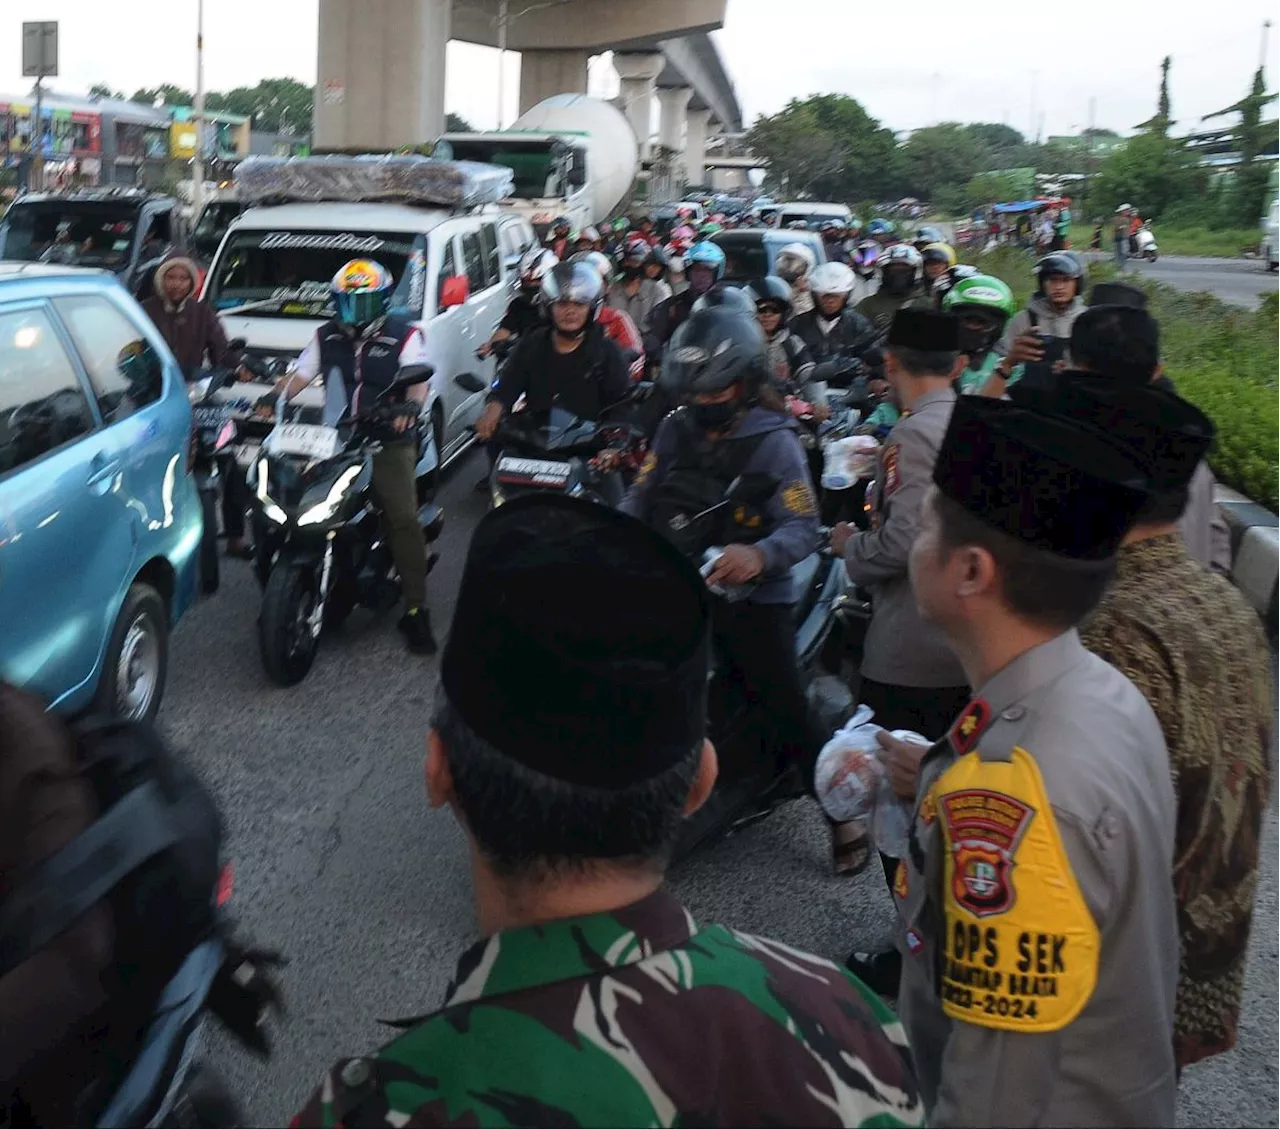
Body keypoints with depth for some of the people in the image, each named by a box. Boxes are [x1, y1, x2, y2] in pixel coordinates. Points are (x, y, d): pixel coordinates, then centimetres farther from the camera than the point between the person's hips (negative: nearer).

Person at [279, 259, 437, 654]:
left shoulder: (404, 336, 3)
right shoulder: (326, 337, 17)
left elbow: (419, 378, -10)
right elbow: (299, 375, 13)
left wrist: (411, 406, -32)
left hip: (389, 442, -4)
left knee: (404, 520, -17)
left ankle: (416, 610, -11)